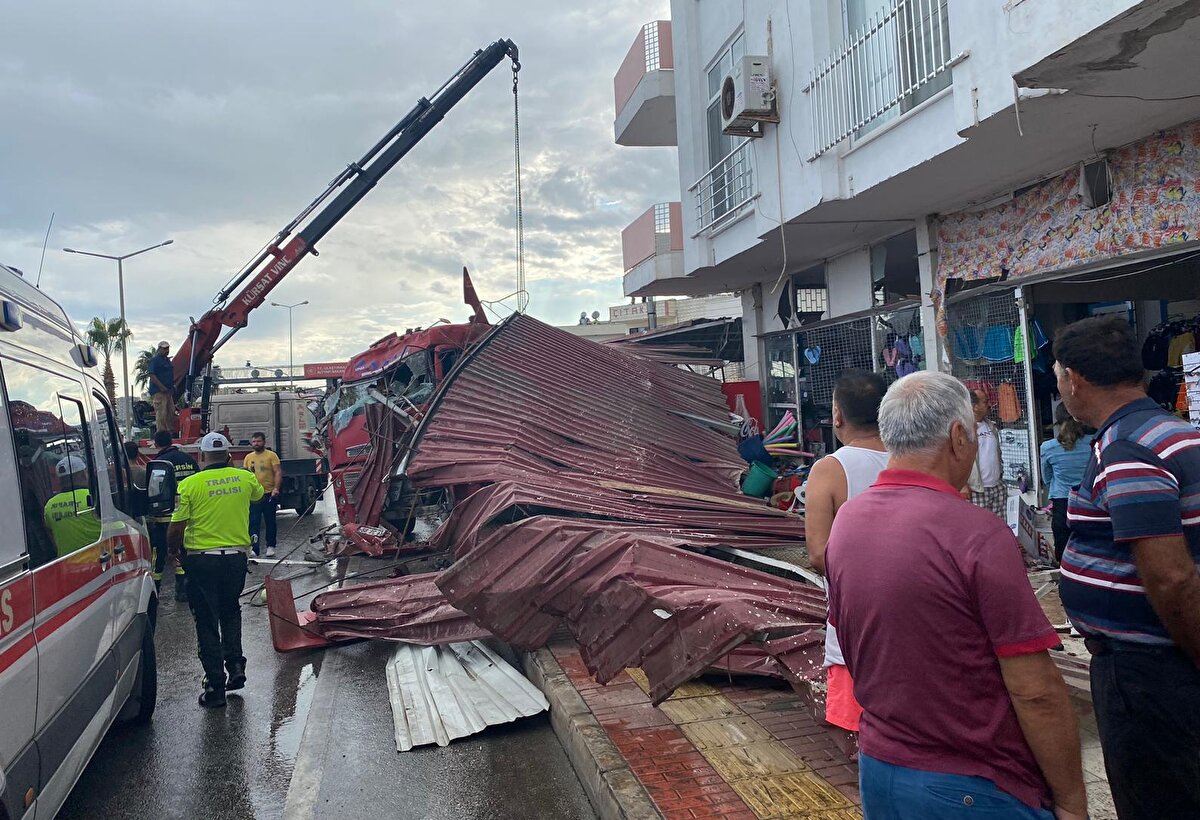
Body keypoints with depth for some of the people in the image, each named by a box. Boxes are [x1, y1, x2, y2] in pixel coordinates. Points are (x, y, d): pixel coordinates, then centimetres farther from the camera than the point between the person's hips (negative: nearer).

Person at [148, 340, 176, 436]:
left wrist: (172, 386, 19)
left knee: (171, 413, 11)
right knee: (161, 414, -10)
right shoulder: (155, 360, -9)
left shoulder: (167, 360, 18)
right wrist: (162, 387, -21)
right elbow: (152, 375, -17)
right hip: (158, 391, -9)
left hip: (168, 391, 9)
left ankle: (171, 432, 18)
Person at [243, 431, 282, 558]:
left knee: (270, 521, 7)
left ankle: (270, 546, 16)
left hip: (269, 494, -3)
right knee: (253, 522, -1)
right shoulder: (248, 457, 11)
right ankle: (254, 548, 0)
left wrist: (276, 488, -20)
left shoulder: (271, 455, -2)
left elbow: (278, 472, -8)